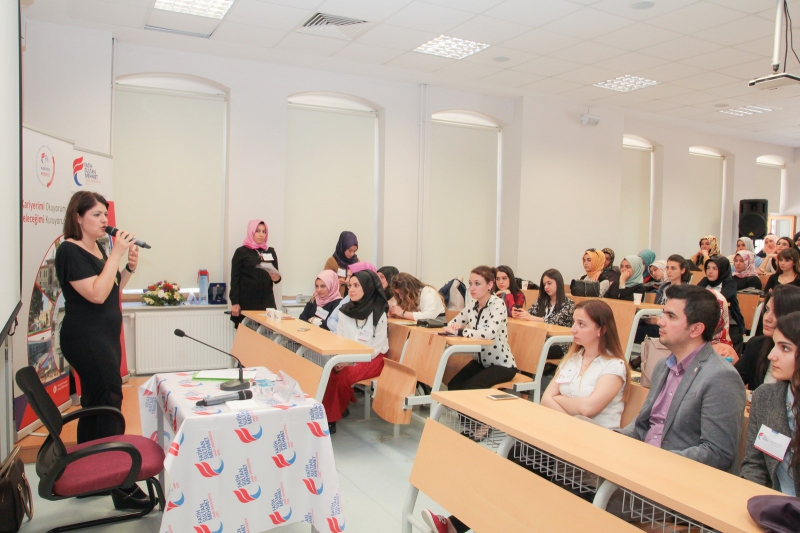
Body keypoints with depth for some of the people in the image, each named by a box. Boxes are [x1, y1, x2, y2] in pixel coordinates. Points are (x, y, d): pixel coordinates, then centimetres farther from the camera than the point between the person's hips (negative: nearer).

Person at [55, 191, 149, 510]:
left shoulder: (98, 249, 12)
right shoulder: (70, 251, -14)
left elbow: (112, 290, 19)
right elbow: (97, 294, -24)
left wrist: (129, 267, 3)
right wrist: (116, 255, -22)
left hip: (104, 338, 9)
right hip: (86, 340, -9)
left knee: (94, 406, 14)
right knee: (109, 406, -10)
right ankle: (120, 487, -4)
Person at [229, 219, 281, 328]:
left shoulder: (271, 251, 13)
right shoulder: (241, 252, 1)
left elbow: (276, 275, 17)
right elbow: (234, 279, -1)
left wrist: (277, 278, -7)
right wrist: (234, 302, -9)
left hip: (267, 301, 3)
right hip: (247, 302, -3)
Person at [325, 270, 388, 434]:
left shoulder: (378, 314, -14)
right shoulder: (344, 311, 3)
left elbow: (376, 347, -14)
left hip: (373, 359, -5)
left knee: (344, 375, -30)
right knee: (331, 372, -26)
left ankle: (331, 417, -14)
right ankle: (325, 414, -14)